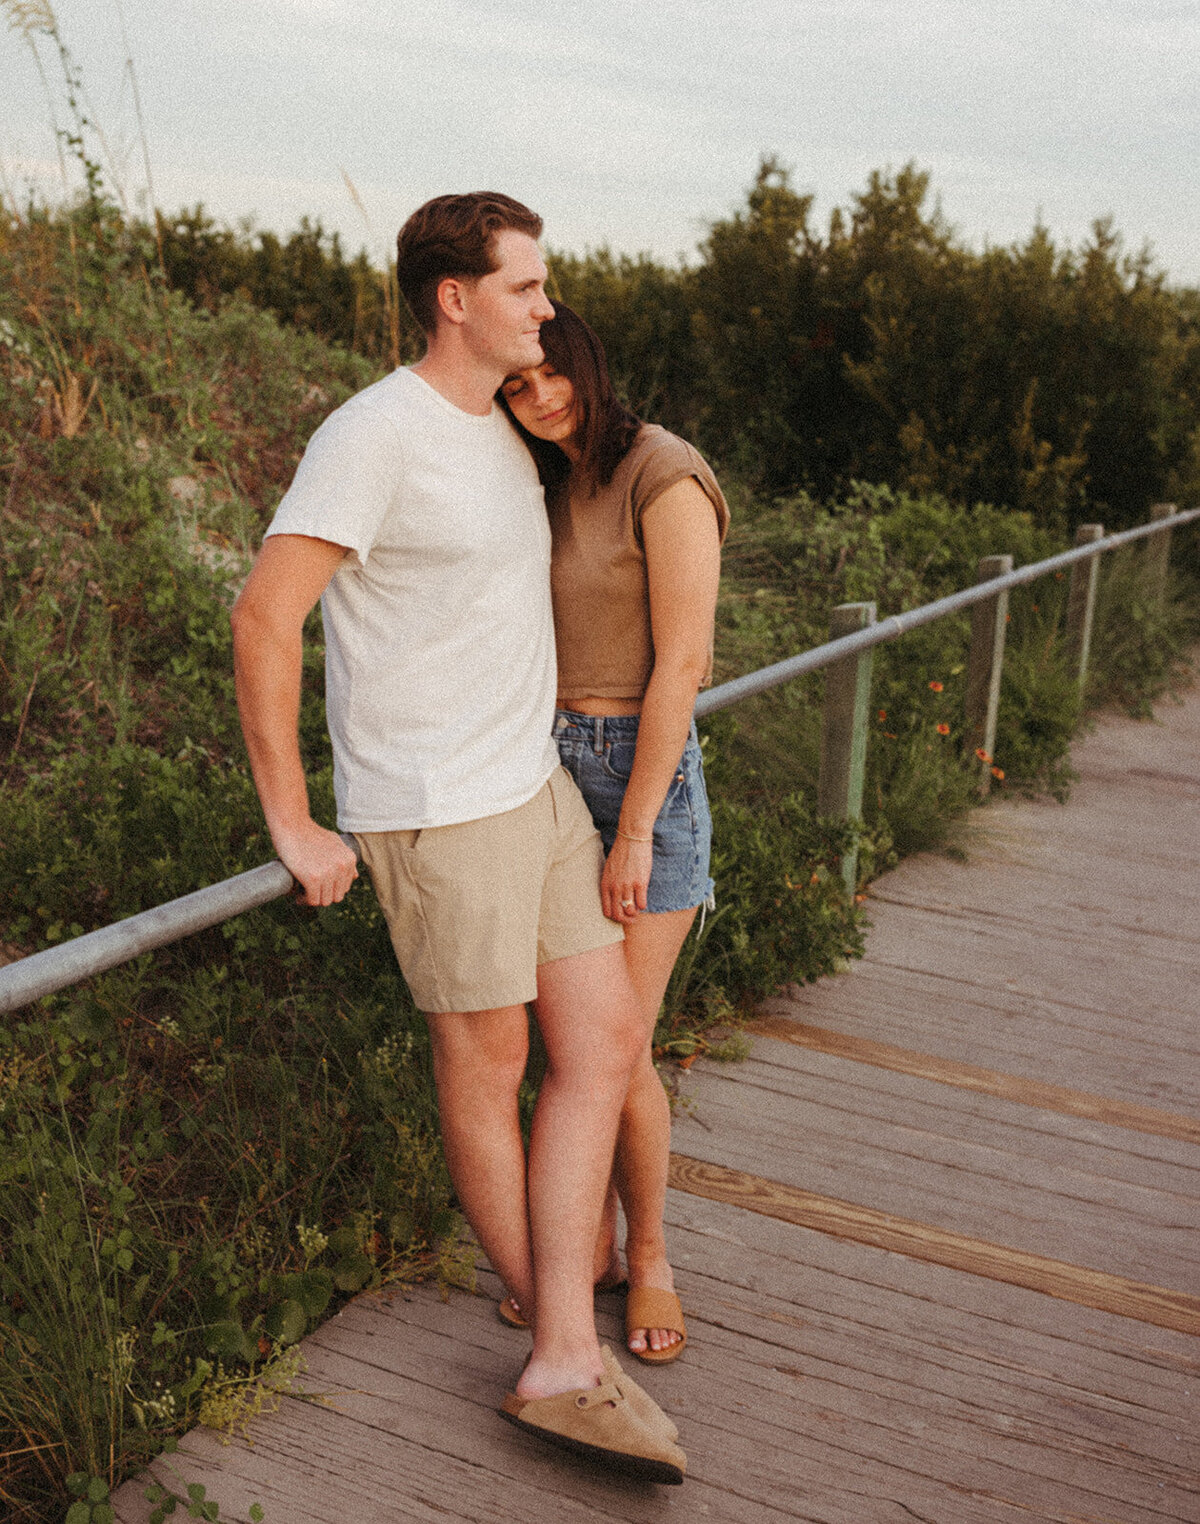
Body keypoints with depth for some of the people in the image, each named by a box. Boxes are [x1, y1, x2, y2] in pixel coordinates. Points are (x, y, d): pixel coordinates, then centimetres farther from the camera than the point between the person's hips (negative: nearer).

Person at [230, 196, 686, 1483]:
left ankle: (564, 1368, 10)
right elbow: (263, 617, -18)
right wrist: (292, 827, -16)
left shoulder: (500, 429, 14)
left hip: (535, 784, 9)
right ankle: (560, 1342, 27)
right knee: (486, 1062, 6)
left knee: (606, 1039, 4)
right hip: (437, 807, -9)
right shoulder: (376, 435, -15)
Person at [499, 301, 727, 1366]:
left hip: (646, 769, -6)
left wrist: (635, 831, -16)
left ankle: (650, 1259, 22)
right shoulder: (547, 484, 10)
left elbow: (681, 662, -16)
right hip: (546, 765, 6)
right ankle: (587, 1243, 28)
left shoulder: (664, 475, -13)